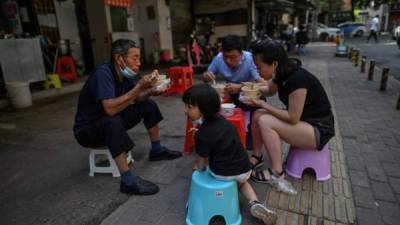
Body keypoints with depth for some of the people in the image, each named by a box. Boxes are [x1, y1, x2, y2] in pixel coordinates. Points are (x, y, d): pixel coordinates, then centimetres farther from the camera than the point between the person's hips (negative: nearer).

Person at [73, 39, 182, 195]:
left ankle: (157, 150, 13)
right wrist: (139, 87, -35)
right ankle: (128, 181, -32)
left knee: (149, 105, 2)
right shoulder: (103, 73, -28)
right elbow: (110, 108, -39)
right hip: (87, 129, -8)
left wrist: (150, 91, -14)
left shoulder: (124, 73, -5)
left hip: (110, 123, 8)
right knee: (113, 121, -39)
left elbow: (136, 99, 7)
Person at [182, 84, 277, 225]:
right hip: (245, 170, 5)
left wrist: (196, 168, 13)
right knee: (242, 182, 39)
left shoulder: (202, 135, -19)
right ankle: (254, 203, 13)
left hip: (221, 173, -4)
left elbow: (200, 163, -7)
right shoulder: (221, 119, 1)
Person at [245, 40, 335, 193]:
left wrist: (262, 104, -20)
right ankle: (257, 157, 7)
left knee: (265, 122, -24)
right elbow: (270, 91, 18)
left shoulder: (297, 79, -29)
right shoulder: (282, 73, -4)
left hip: (319, 129, -8)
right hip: (299, 118, 9)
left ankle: (277, 174, -12)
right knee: (257, 115, -3)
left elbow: (292, 118, -25)